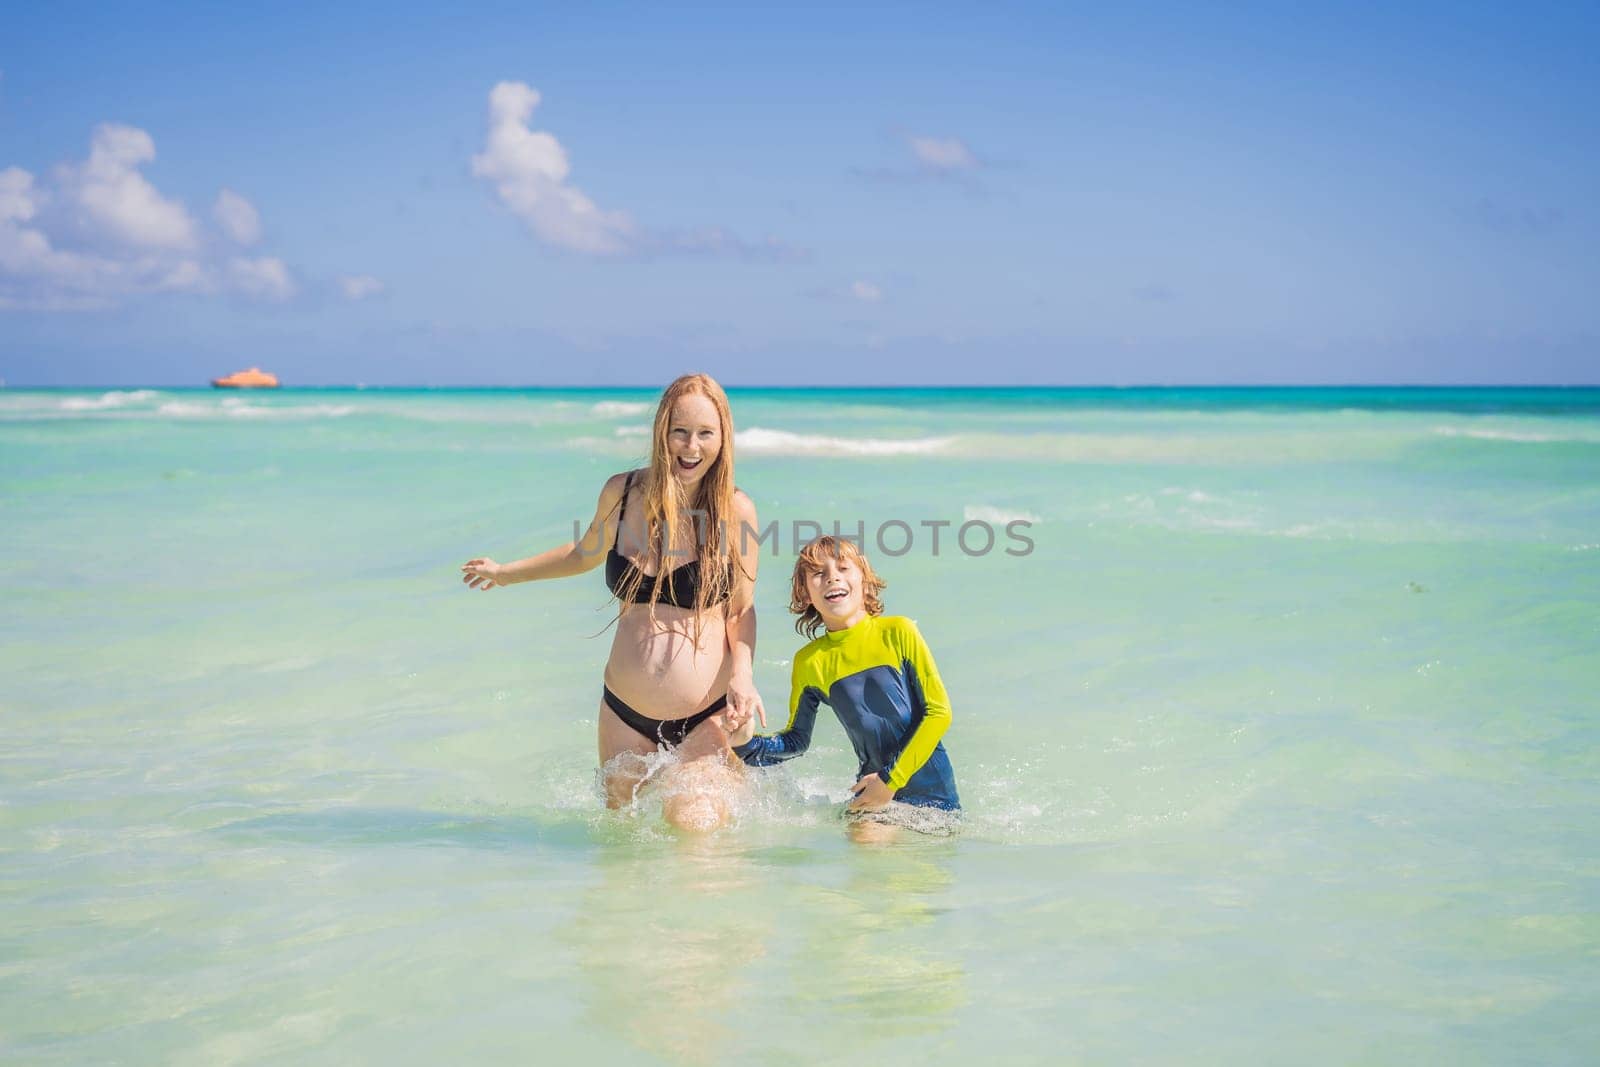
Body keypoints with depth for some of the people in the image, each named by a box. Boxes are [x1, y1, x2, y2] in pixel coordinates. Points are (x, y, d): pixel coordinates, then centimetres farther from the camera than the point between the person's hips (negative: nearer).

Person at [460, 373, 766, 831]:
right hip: (624, 710, 4)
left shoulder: (735, 510, -9)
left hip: (706, 715, -3)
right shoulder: (622, 493, -2)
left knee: (693, 827, -17)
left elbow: (742, 609, 1)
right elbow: (587, 552, 20)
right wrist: (506, 572, 33)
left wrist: (743, 675, -17)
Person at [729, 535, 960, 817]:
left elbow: (939, 711, -5)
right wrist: (747, 744, -9)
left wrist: (891, 780, -10)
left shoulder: (898, 633, -5)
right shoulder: (810, 662, 3)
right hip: (874, 791, 1)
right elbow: (796, 740, 12)